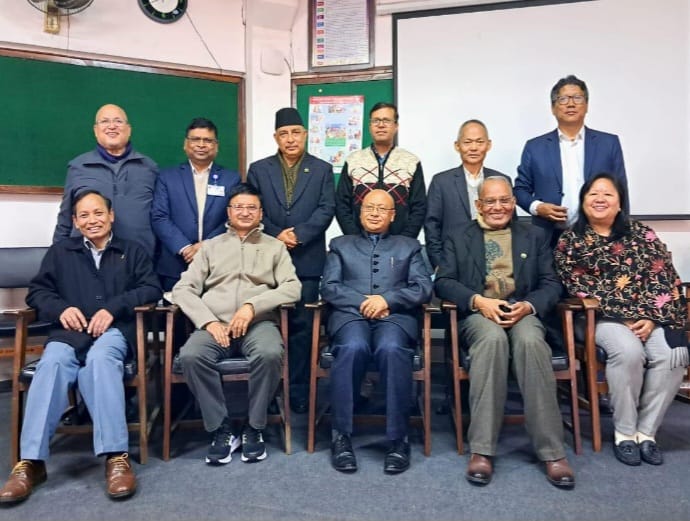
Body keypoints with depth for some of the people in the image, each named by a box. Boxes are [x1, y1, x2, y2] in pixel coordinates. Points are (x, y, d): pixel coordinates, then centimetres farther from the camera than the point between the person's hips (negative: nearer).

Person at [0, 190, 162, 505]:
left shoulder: (132, 251, 20)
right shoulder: (60, 252, 26)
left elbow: (152, 289, 7)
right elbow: (37, 291, 18)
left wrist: (113, 307, -9)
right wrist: (60, 308, -5)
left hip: (113, 330, -2)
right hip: (68, 332, 2)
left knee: (100, 359, -36)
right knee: (52, 364, -32)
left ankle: (116, 456, -44)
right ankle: (31, 461, -37)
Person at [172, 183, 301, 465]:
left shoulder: (275, 246, 16)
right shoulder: (210, 246, 19)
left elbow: (293, 287, 1)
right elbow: (183, 289, 9)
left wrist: (252, 305, -14)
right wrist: (208, 321, -9)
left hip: (259, 322, -1)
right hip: (215, 323, 2)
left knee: (270, 353, -34)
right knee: (191, 355, -30)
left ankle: (254, 428, -12)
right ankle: (221, 429, -12)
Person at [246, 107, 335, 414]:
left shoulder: (322, 170, 8)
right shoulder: (258, 169, 10)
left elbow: (326, 210, -2)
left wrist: (298, 234, -14)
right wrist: (275, 236, -10)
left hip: (306, 260, -1)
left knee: (302, 326, 3)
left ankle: (298, 392, 13)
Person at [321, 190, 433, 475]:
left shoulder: (409, 246, 24)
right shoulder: (341, 244, 24)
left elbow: (424, 288, 9)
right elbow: (328, 288, 9)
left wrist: (387, 299, -9)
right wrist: (363, 302, -8)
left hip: (395, 316, 0)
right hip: (350, 314, 0)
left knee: (391, 348, -35)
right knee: (353, 347, -35)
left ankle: (398, 439, -25)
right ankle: (341, 436, -23)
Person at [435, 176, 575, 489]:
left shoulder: (535, 236, 20)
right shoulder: (457, 238, 17)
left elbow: (551, 284, 10)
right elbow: (443, 282, 4)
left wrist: (528, 306, -12)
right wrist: (478, 300, -15)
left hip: (523, 312, 1)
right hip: (477, 314, -1)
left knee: (531, 341, -35)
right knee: (493, 338, -36)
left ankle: (551, 451, -28)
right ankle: (482, 450, -32)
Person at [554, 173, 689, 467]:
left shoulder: (643, 235, 12)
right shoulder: (570, 241, 5)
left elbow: (665, 279, 5)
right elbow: (579, 287, -4)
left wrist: (652, 318, -11)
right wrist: (625, 317, -13)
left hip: (650, 316, 3)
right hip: (602, 317, -3)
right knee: (628, 351, -32)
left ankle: (646, 431, -9)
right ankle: (624, 431, -12)